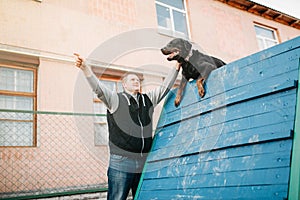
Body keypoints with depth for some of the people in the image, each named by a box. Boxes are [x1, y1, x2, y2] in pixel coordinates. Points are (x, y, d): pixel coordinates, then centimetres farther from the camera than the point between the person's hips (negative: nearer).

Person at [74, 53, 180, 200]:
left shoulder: (148, 99, 17)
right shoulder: (116, 99, 3)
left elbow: (165, 87, 20)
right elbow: (98, 88, -10)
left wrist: (177, 66, 18)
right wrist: (85, 68, -24)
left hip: (144, 164, 5)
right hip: (121, 163, -4)